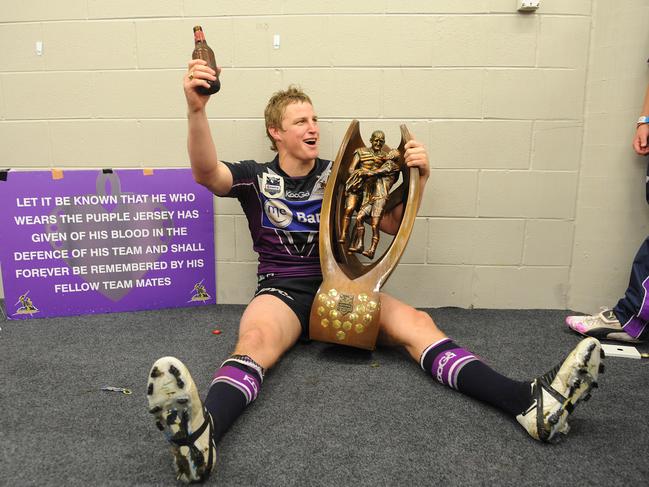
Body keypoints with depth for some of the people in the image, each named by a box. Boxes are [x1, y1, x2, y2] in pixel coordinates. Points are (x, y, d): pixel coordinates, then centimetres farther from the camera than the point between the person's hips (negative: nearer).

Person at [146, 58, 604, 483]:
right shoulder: (256, 177, 7)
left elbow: (394, 226, 14)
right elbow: (206, 173, -15)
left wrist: (418, 178, -4)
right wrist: (197, 109, -32)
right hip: (282, 291, -2)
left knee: (417, 323, -24)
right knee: (256, 341, -37)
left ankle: (531, 402, -39)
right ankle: (200, 432, -65)